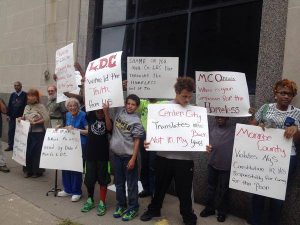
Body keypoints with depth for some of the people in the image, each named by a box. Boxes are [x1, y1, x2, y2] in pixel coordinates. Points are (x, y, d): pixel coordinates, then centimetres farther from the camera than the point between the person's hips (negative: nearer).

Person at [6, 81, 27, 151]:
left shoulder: (25, 95, -4)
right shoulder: (12, 95, 11)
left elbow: (26, 105, -8)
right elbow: (9, 105, 12)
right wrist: (8, 114, 5)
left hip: (21, 117, -5)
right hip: (12, 117, 5)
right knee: (11, 131, 7)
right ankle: (10, 146, 16)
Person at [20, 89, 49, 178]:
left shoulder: (41, 107, -9)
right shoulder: (27, 107, 10)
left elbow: (46, 119, -14)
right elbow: (24, 117, 19)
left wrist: (35, 122, -18)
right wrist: (21, 118, -2)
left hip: (38, 133, -6)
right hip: (28, 132, 6)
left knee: (37, 152, 1)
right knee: (27, 151, 9)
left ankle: (37, 171, 15)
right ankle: (28, 170, 23)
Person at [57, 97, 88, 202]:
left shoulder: (83, 115, -11)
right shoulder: (67, 115, 10)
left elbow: (89, 131, -16)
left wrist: (76, 130, -20)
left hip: (80, 145, -6)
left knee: (76, 168, -1)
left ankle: (76, 192, 15)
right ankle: (68, 190, 26)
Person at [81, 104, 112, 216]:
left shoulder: (108, 120, -5)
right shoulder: (91, 115, 0)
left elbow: (109, 128, -24)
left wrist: (106, 112, -32)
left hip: (103, 154, -2)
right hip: (90, 153, 2)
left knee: (102, 179, 6)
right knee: (89, 178, 13)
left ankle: (102, 203, 16)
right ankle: (90, 200, 31)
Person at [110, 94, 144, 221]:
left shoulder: (136, 121, -12)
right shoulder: (120, 111, 3)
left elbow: (136, 141, -13)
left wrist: (133, 159, -16)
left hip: (128, 156, -5)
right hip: (116, 154, 6)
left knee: (131, 183, 5)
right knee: (119, 182, 16)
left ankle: (133, 208, 17)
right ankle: (121, 205, 30)